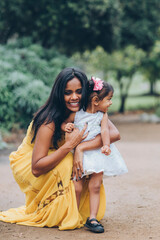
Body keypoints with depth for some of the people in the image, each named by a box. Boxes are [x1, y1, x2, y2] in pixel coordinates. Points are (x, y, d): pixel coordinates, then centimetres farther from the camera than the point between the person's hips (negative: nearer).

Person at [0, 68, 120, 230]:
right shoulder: (49, 121, -33)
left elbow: (115, 133, -27)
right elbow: (36, 169, -38)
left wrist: (83, 147, -39)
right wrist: (69, 145, -45)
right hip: (27, 164, -6)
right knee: (65, 163, -33)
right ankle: (48, 215, -13)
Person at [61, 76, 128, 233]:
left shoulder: (102, 116, -2)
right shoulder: (76, 114, -5)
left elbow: (105, 131, -16)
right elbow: (64, 123, 8)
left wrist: (106, 145, -34)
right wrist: (66, 127, -15)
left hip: (97, 154, 1)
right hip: (79, 155, -1)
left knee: (95, 186, -3)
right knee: (77, 188, -3)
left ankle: (92, 219, 3)